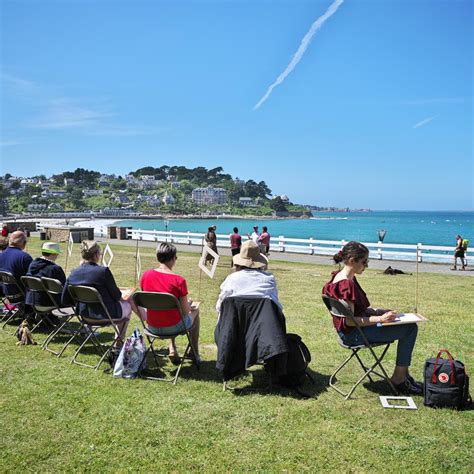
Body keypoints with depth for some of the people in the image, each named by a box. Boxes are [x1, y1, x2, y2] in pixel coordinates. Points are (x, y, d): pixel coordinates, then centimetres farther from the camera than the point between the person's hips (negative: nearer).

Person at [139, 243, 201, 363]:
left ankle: (172, 349, 26)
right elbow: (185, 311, -14)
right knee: (195, 310, 26)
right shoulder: (179, 280, -20)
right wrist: (188, 304, 9)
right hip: (173, 328, -4)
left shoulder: (146, 275, -6)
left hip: (152, 327, 4)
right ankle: (195, 354, 32)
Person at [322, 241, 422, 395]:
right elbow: (349, 321, -26)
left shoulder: (341, 276, 5)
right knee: (410, 328, -9)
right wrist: (380, 319, -24)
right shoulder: (346, 285, -25)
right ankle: (398, 379, 3)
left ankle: (403, 372, 21)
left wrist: (377, 312, 5)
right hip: (354, 333, -10)